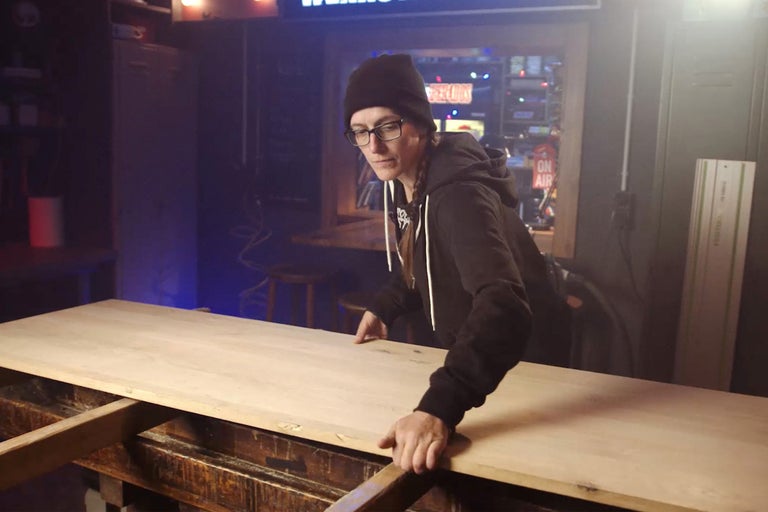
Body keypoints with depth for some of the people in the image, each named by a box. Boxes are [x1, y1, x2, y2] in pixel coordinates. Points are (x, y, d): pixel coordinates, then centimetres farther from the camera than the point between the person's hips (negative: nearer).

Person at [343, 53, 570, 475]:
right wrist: (384, 307, -2)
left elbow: (504, 307, -50)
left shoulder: (459, 193, -33)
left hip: (523, 365, -8)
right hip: (470, 357, 8)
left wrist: (439, 408, -62)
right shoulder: (403, 180, -5)